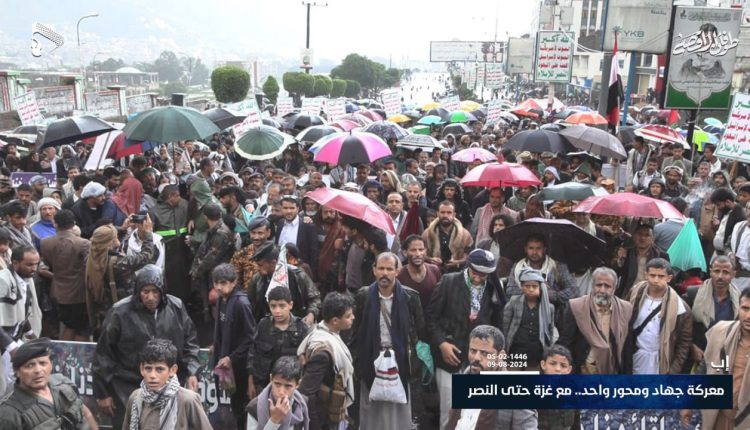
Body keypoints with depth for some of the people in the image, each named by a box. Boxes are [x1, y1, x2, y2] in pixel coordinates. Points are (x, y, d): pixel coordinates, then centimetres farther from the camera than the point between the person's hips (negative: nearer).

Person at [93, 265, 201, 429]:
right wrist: (103, 393, -1)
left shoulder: (176, 308, -4)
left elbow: (189, 341, 8)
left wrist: (191, 371, -5)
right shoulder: (120, 312, -12)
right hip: (128, 390, -3)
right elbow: (103, 354, -5)